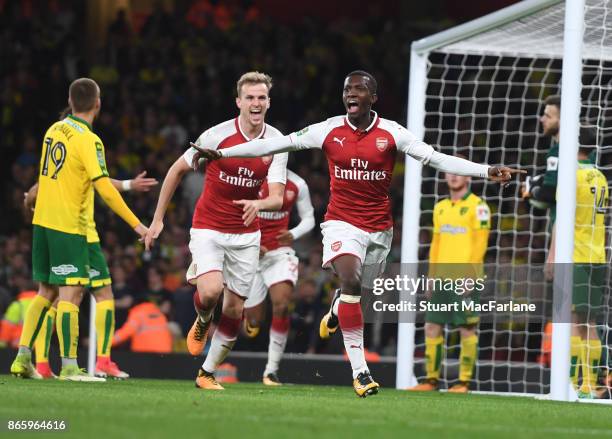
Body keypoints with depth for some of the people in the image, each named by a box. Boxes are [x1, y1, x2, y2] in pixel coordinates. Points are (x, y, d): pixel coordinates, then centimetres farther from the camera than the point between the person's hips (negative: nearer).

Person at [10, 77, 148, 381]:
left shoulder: (54, 130, 7)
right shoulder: (88, 140, -15)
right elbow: (104, 189, -21)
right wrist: (137, 224, -18)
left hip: (43, 221, 7)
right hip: (69, 226, -7)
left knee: (46, 292, 15)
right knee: (70, 293, -7)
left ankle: (23, 357, 12)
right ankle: (69, 366, -11)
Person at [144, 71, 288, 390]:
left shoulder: (277, 142, -7)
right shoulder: (217, 135, -15)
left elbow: (277, 197, -13)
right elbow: (177, 170, -1)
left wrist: (259, 204, -37)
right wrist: (158, 219, -1)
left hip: (246, 235, 3)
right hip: (208, 229, -3)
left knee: (234, 309, 4)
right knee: (211, 291, -26)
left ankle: (207, 373, 21)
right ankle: (202, 322, 11)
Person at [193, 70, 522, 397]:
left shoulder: (391, 133, -3)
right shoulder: (329, 131, -3)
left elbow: (436, 159, -5)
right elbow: (276, 144, -1)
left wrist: (487, 171, -14)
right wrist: (221, 154, -4)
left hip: (379, 227, 2)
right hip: (342, 223, -2)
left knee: (357, 291, 12)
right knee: (350, 281, -24)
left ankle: (336, 309, 54)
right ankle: (359, 370, -24)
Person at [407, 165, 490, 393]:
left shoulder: (477, 206, -3)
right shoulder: (440, 207, 18)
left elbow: (480, 244, -10)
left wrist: (470, 275, -17)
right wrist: (431, 276, 15)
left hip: (465, 279, -7)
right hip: (442, 278, 7)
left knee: (467, 329, -4)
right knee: (432, 327, 4)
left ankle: (464, 382, 0)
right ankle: (431, 379, 11)